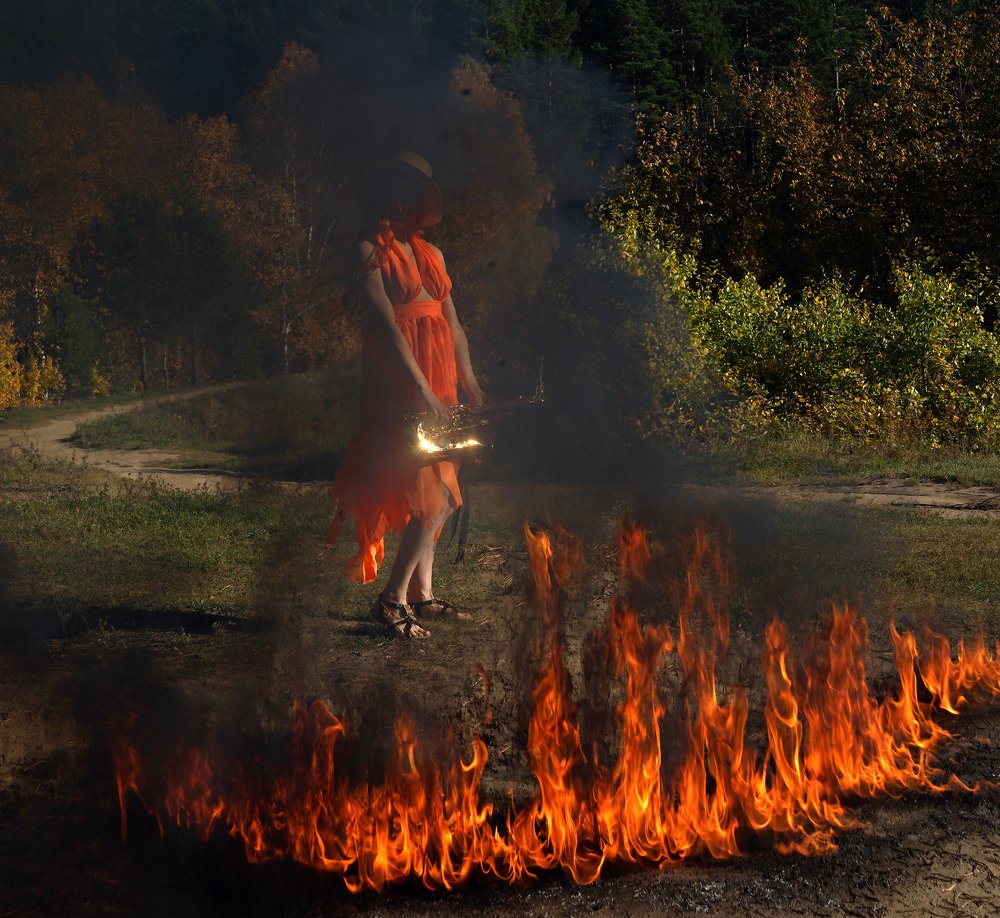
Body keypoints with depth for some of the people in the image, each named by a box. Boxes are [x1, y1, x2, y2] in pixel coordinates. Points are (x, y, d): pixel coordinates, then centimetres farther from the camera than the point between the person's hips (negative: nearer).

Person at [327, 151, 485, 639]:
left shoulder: (430, 253, 17)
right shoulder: (371, 249, -6)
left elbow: (452, 322, 17)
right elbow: (386, 323, -14)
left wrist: (468, 382, 9)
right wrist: (421, 388, -21)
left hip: (437, 374, 8)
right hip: (396, 375, -8)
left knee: (432, 492, 10)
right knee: (435, 494, -13)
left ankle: (422, 594, 18)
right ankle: (391, 600, -9)